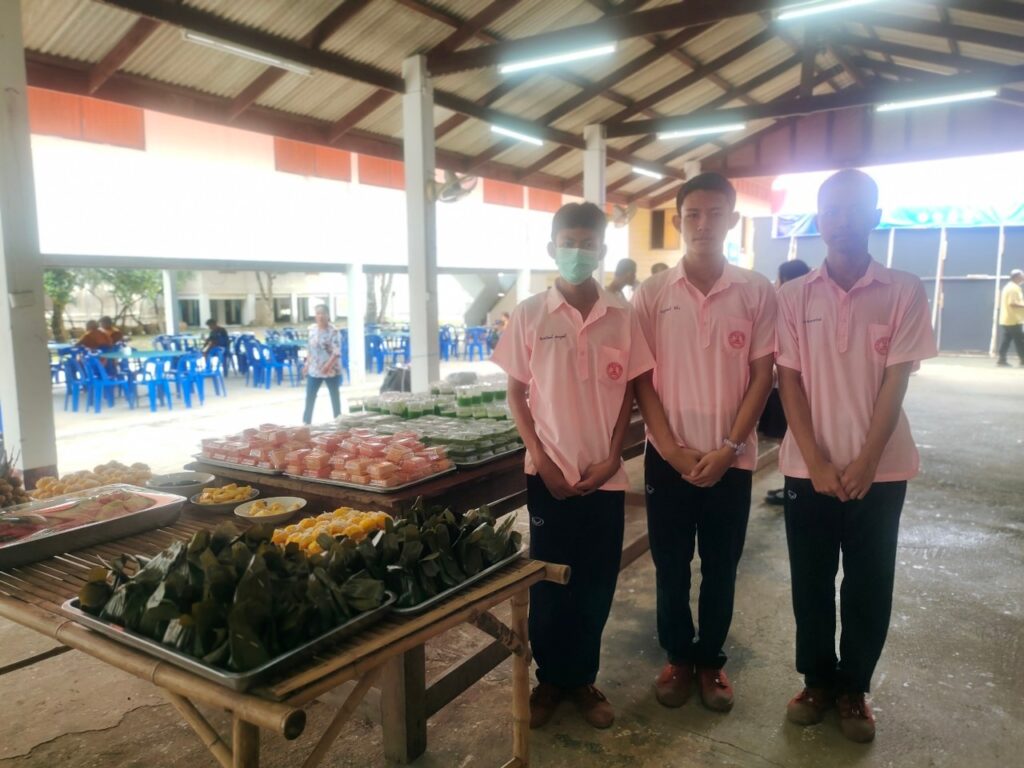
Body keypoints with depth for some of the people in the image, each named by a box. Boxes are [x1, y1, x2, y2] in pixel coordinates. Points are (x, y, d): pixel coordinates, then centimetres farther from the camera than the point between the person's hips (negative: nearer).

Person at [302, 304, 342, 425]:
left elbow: (337, 352, -18)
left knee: (335, 396, 9)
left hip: (331, 370, -5)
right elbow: (309, 348, 15)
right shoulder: (312, 329, 5)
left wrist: (328, 366, -28)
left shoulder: (333, 331, -13)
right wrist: (307, 364, 10)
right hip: (314, 370, 5)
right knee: (309, 396, 6)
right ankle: (306, 422, 16)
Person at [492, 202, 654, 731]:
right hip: (550, 474, -1)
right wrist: (543, 462, -7)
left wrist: (612, 458, -5)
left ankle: (583, 678, 29)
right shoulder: (529, 314, -3)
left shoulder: (622, 316, 0)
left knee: (596, 583, 10)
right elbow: (516, 394, 0)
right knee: (548, 582, 9)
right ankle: (549, 678, 28)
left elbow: (628, 392, 4)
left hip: (606, 475, 1)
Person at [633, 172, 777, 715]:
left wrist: (728, 449, -10)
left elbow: (761, 376, -2)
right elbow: (642, 380, -2)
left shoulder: (758, 293, -2)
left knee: (721, 567, 13)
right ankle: (678, 657, 31)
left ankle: (710, 660, 32)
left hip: (731, 458, 0)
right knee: (671, 566, 11)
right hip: (667, 457, 0)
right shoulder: (651, 294, -2)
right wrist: (671, 449, -10)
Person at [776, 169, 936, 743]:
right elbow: (789, 383, -3)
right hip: (809, 469, 1)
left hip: (880, 470, -1)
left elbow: (895, 383, -7)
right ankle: (818, 680, 30)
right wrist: (816, 463, -11)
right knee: (811, 584, 10)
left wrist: (864, 464, -12)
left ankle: (855, 689, 29)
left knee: (869, 587, 10)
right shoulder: (794, 297, -1)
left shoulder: (905, 292, -4)